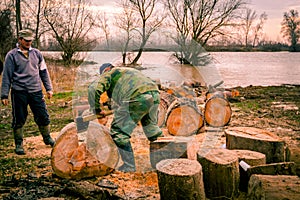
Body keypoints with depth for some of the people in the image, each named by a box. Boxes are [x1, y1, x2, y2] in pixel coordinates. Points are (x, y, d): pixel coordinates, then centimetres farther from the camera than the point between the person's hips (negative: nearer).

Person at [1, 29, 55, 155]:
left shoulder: (36, 53, 9)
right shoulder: (12, 55, -1)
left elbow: (44, 72, 15)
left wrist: (49, 88, 10)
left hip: (36, 91, 3)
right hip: (19, 92, -3)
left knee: (43, 116, 7)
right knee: (19, 120, 5)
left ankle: (47, 138, 27)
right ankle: (19, 144, 19)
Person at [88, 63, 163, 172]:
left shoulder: (109, 73, 16)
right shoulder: (129, 70, 38)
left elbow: (93, 89, 1)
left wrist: (96, 110, 11)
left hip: (138, 98, -8)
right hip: (155, 94, 8)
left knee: (119, 132, 3)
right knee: (152, 128, 28)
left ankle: (129, 167, 3)